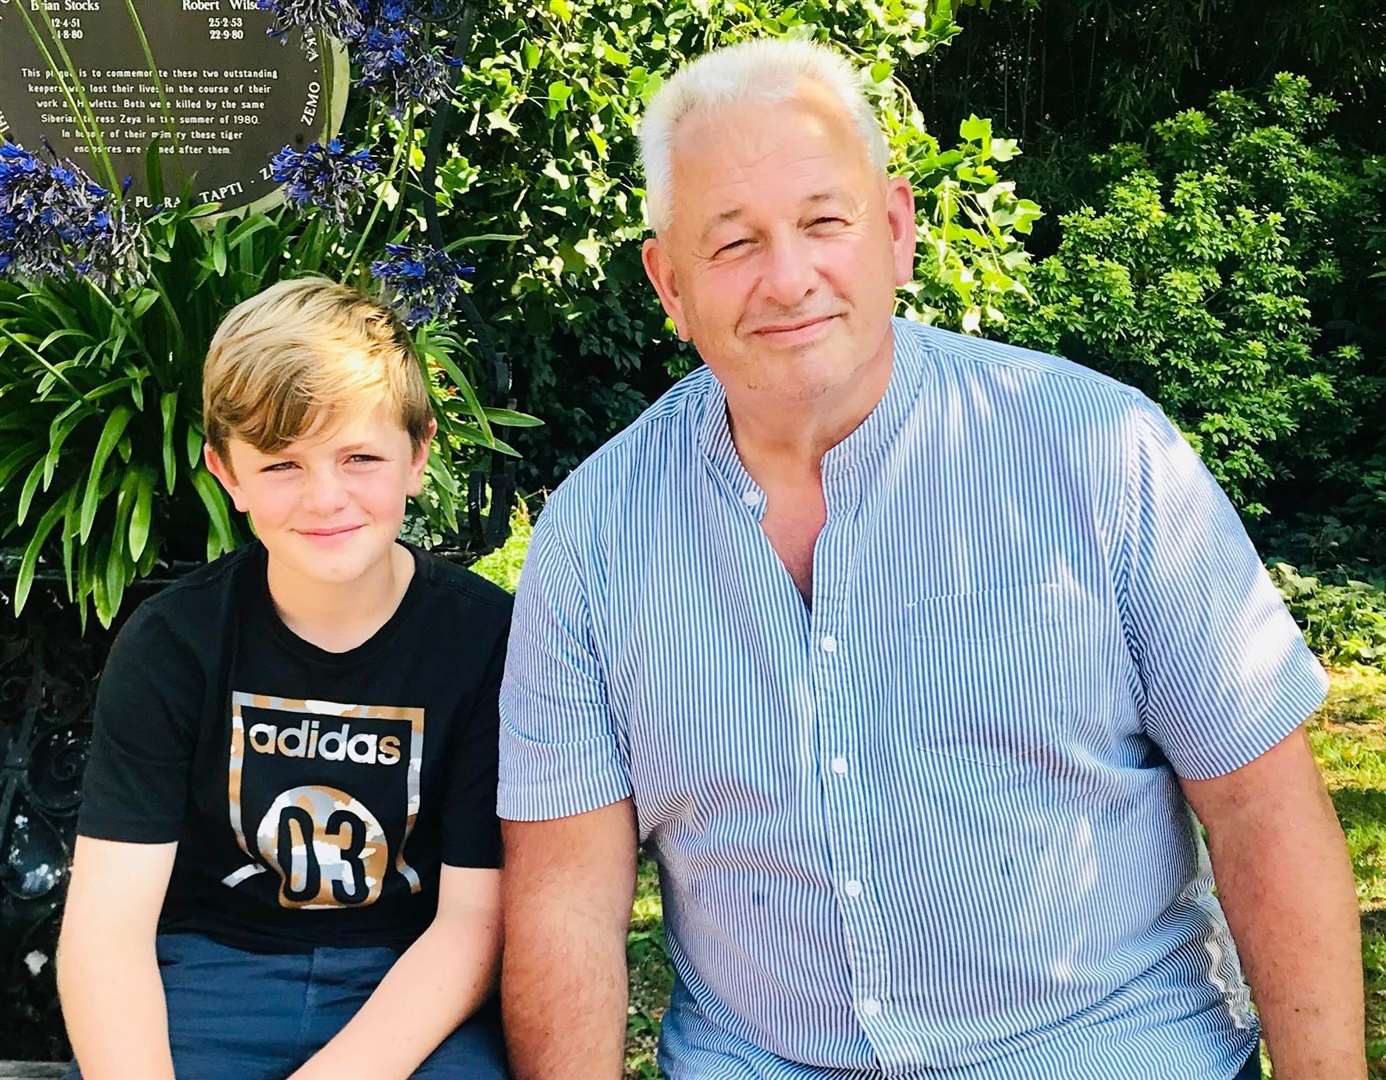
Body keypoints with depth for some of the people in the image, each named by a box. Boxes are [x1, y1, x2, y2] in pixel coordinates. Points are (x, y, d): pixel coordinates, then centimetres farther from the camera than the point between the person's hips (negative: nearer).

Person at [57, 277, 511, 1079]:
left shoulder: (485, 637, -10)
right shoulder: (170, 644, -6)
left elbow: (473, 916, -9)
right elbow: (107, 923, -10)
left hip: (408, 984, -1)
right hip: (212, 969, 1)